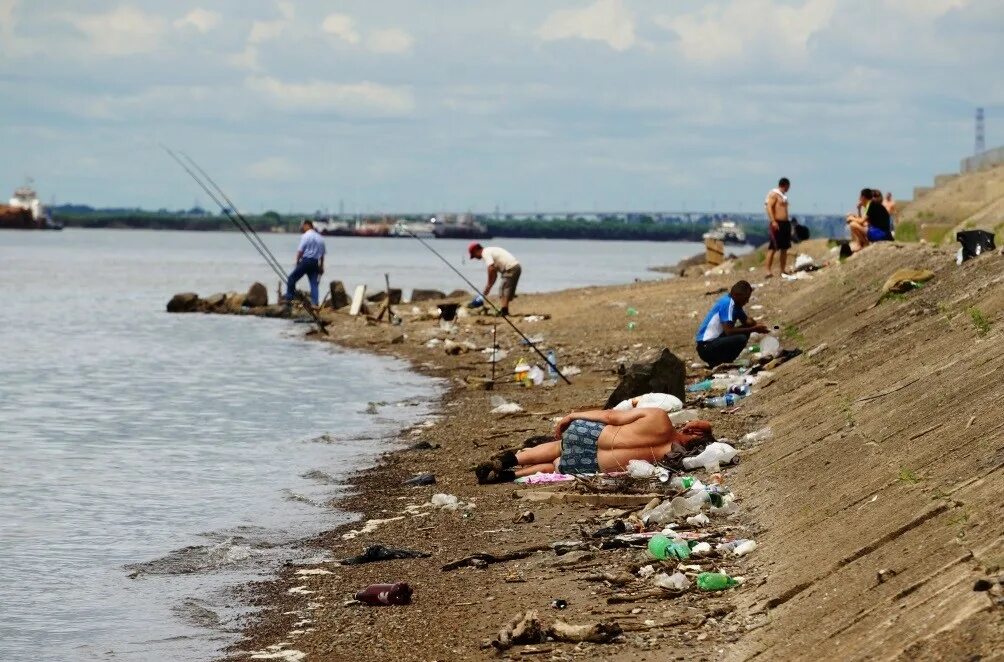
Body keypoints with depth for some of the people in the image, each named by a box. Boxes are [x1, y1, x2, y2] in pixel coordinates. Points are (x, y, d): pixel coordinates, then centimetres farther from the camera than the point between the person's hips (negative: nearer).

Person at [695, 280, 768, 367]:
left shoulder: (734, 303, 10)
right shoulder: (727, 303, -18)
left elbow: (746, 321, 19)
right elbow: (729, 331, -24)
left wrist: (757, 325, -4)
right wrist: (753, 329, -18)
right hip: (706, 347, -10)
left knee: (745, 332, 10)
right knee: (741, 339, -25)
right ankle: (716, 362, -8)